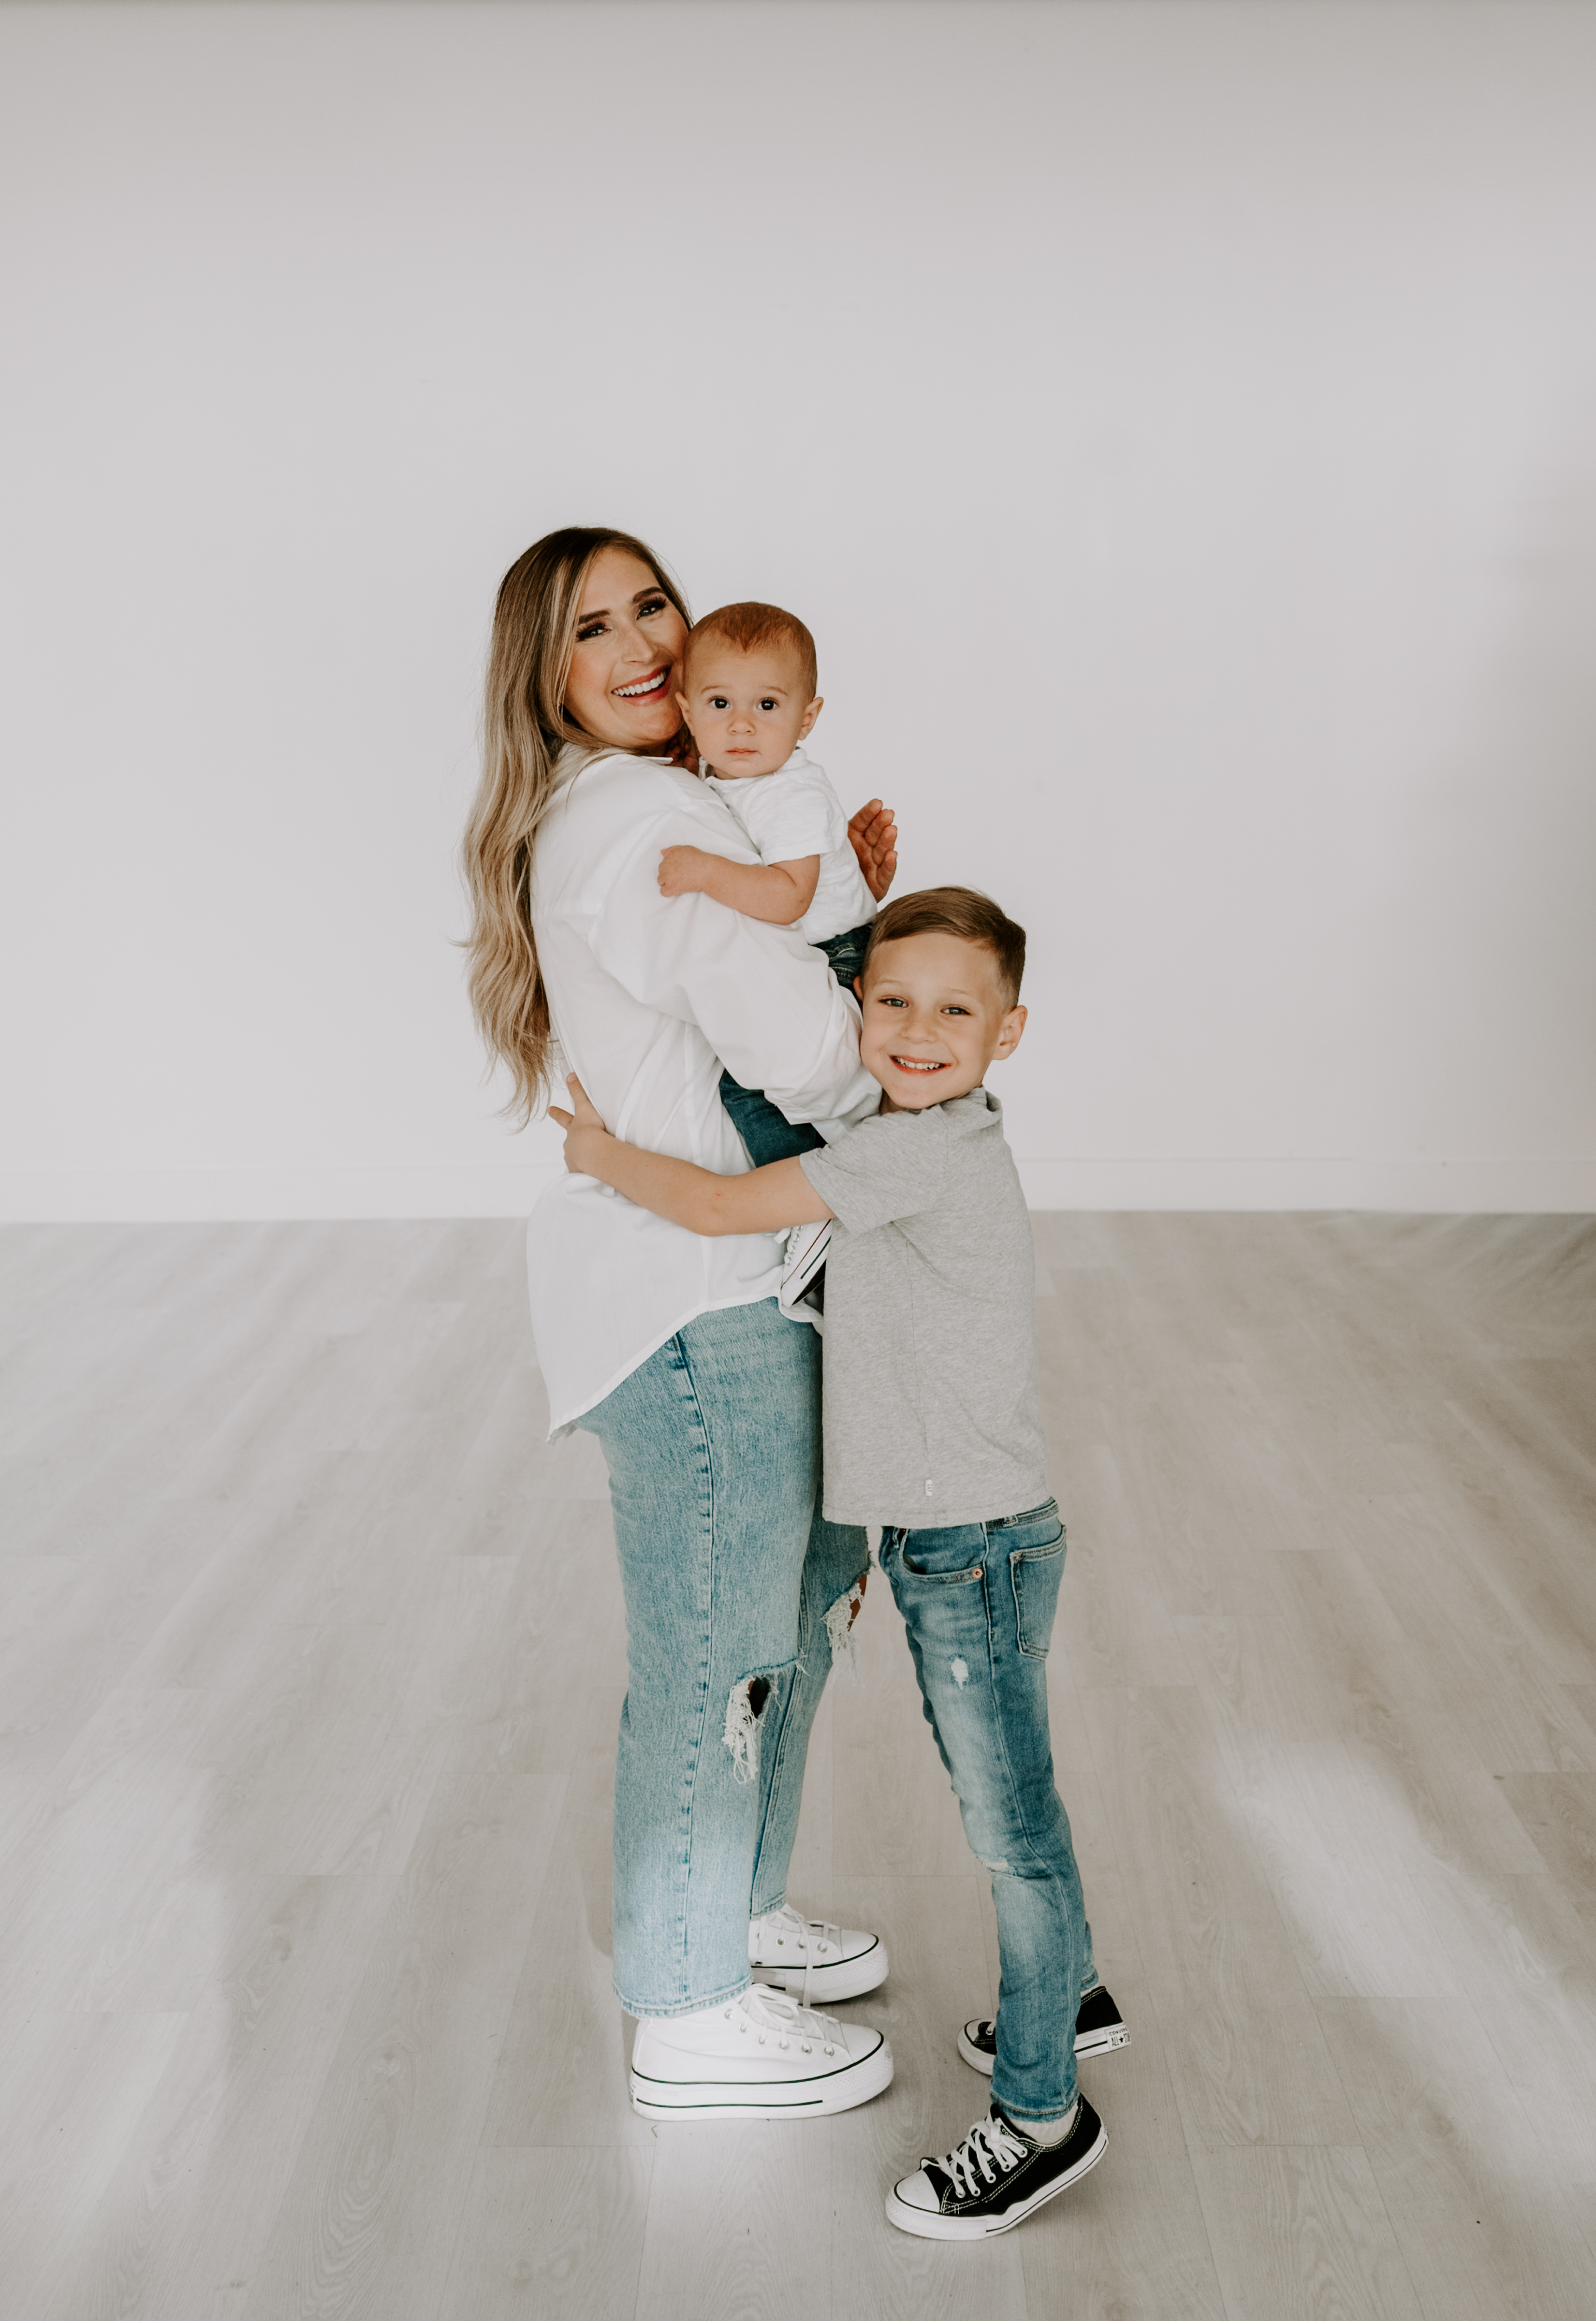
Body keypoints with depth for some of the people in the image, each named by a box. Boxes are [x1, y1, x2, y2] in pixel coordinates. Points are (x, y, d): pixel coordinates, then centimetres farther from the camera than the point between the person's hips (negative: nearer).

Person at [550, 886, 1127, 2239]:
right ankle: (1069, 1991, 44)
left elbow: (719, 1209, -17)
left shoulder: (920, 1149, -21)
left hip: (977, 1547, -10)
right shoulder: (937, 1143, 9)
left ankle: (1043, 2115, 15)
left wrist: (601, 1153, -2)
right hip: (945, 1535, 10)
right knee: (1005, 1801, 25)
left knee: (1013, 1825, 2)